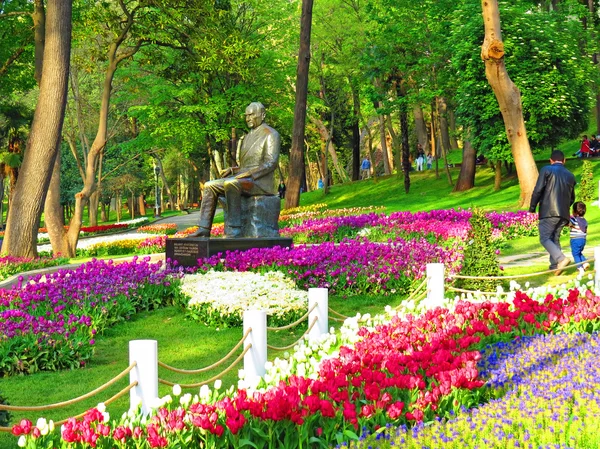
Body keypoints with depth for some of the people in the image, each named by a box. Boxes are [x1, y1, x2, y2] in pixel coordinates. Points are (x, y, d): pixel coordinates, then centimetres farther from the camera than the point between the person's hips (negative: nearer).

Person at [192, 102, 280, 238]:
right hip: (244, 179, 9)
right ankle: (204, 229, -13)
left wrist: (249, 174, -24)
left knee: (231, 184, -37)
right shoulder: (249, 137, 23)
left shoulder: (271, 135, -5)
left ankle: (235, 230, -38)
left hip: (260, 182, -9)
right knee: (210, 186, -3)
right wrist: (232, 170, 6)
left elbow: (271, 163, -16)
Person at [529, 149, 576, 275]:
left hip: (548, 212, -6)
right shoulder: (570, 176, 17)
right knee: (555, 239, 14)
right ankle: (555, 267, 9)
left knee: (545, 239, -5)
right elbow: (572, 198, 21)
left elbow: (538, 190, -9)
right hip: (564, 213, 6)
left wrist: (532, 208, -1)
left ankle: (561, 259, -24)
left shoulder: (546, 170, -1)